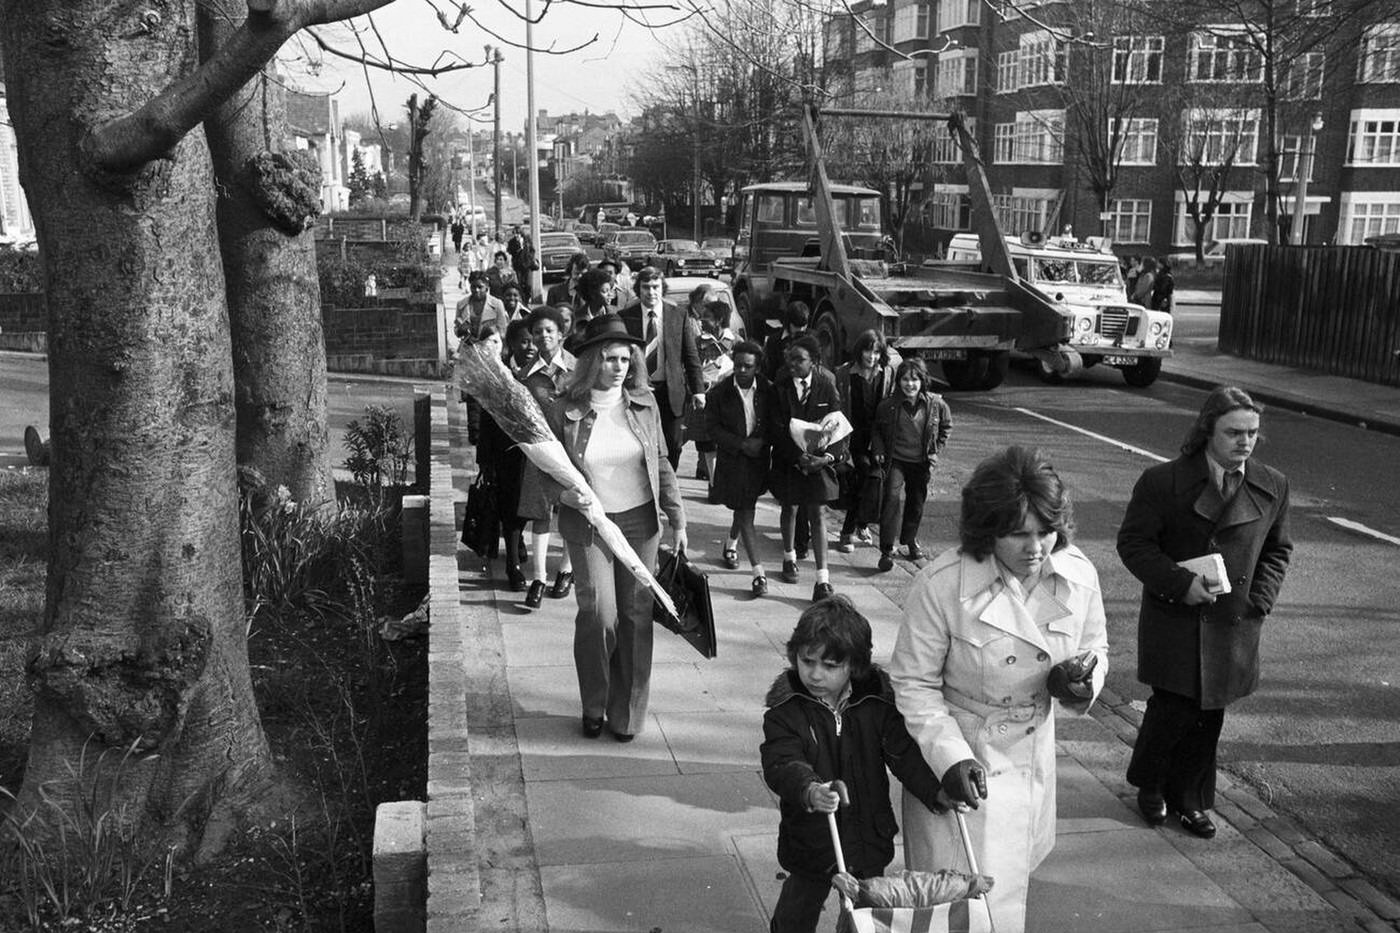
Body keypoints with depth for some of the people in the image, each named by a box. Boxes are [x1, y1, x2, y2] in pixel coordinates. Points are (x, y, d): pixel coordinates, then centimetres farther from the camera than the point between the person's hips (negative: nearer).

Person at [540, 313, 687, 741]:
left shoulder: (644, 402, 0)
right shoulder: (563, 410, -8)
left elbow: (661, 463, 7)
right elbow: (547, 470, 1)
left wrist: (677, 519, 4)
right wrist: (564, 492, -21)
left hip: (640, 522, 3)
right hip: (587, 527, -2)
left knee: (636, 615, 5)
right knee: (598, 615, -6)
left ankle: (627, 713, 20)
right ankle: (593, 707, 18)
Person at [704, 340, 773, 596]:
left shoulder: (767, 390, -5)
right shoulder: (719, 392, -9)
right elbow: (712, 428, -7)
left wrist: (762, 441, -16)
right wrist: (742, 444, -17)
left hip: (758, 458, 3)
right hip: (732, 459, -3)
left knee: (745, 507, 19)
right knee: (745, 513, -5)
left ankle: (731, 544, 49)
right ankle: (758, 573, -4)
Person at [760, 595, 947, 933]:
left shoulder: (877, 702, -10)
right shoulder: (785, 708, -16)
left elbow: (904, 753, -7)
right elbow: (781, 764, -27)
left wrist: (937, 793, -21)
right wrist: (808, 791, -47)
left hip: (868, 838, 2)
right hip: (810, 839, -2)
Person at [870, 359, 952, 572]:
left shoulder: (936, 404, -5)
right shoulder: (888, 405, -9)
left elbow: (946, 427, 13)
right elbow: (876, 430, 9)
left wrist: (935, 450, 5)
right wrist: (878, 451, -4)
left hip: (921, 463, 3)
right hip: (895, 461, -2)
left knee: (917, 503, 15)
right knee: (893, 498, -19)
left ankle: (910, 540, 41)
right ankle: (887, 550, -17)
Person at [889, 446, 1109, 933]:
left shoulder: (1079, 575, -11)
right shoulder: (941, 584, -24)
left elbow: (1095, 648, 7)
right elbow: (914, 683, -15)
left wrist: (1080, 680, -16)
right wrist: (950, 756, -25)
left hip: (1033, 758, 5)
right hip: (959, 761, -5)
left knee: (1013, 876, 24)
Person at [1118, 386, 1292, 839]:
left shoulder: (1273, 487, 3)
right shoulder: (1163, 481, -10)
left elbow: (1277, 549, 15)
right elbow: (1133, 542, -7)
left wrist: (1260, 600, 0)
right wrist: (1181, 583, -18)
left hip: (1233, 625, 4)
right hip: (1173, 620, -4)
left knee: (1209, 717, 11)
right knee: (1173, 709, -2)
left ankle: (1190, 799, 30)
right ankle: (1149, 785, 26)